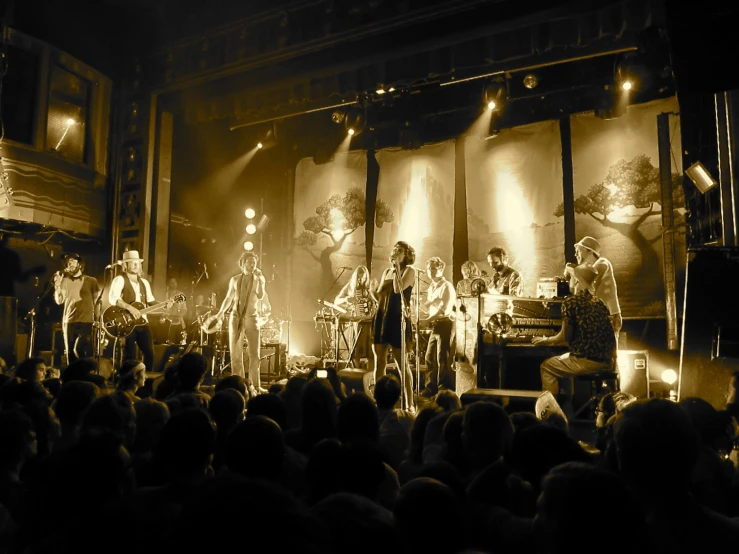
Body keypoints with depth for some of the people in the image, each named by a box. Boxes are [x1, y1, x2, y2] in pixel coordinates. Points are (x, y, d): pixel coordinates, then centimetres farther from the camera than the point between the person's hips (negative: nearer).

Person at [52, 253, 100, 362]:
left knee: (78, 350, -15)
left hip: (86, 322, -3)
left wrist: (97, 320, -4)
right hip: (69, 322, 3)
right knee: (70, 354, 6)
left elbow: (97, 301, 6)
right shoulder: (65, 281, 11)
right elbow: (59, 301, 3)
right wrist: (57, 285, -10)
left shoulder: (91, 281, 5)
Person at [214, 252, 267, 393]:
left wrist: (259, 280, -23)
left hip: (251, 319, -1)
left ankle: (255, 385, 5)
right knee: (236, 354, 4)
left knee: (254, 354, -1)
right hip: (235, 318, 1)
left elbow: (260, 296, -16)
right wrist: (221, 312, 6)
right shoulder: (235, 280, 5)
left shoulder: (259, 279, 0)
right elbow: (228, 298, 15)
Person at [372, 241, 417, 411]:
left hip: (398, 319, -6)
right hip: (381, 318, 6)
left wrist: (397, 267, -13)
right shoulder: (386, 272, 18)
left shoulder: (409, 270, -1)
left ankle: (409, 404, 3)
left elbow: (398, 289, -17)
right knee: (379, 362, 7)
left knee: (402, 363, -4)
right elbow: (378, 294, 16)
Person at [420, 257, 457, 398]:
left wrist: (427, 320, -21)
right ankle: (431, 388, 18)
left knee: (442, 358, -7)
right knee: (430, 357, 8)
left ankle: (445, 390, 0)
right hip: (435, 325, 8)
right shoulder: (430, 288, 17)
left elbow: (444, 309, -18)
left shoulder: (447, 286, -9)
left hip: (445, 324, -8)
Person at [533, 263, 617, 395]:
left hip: (584, 361, -7)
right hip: (605, 362, 7)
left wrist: (546, 340, 10)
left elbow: (566, 336, -7)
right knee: (563, 358, 32)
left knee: (547, 366, 17)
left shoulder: (571, 301, -7)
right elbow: (610, 336, 14)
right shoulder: (600, 303, 14)